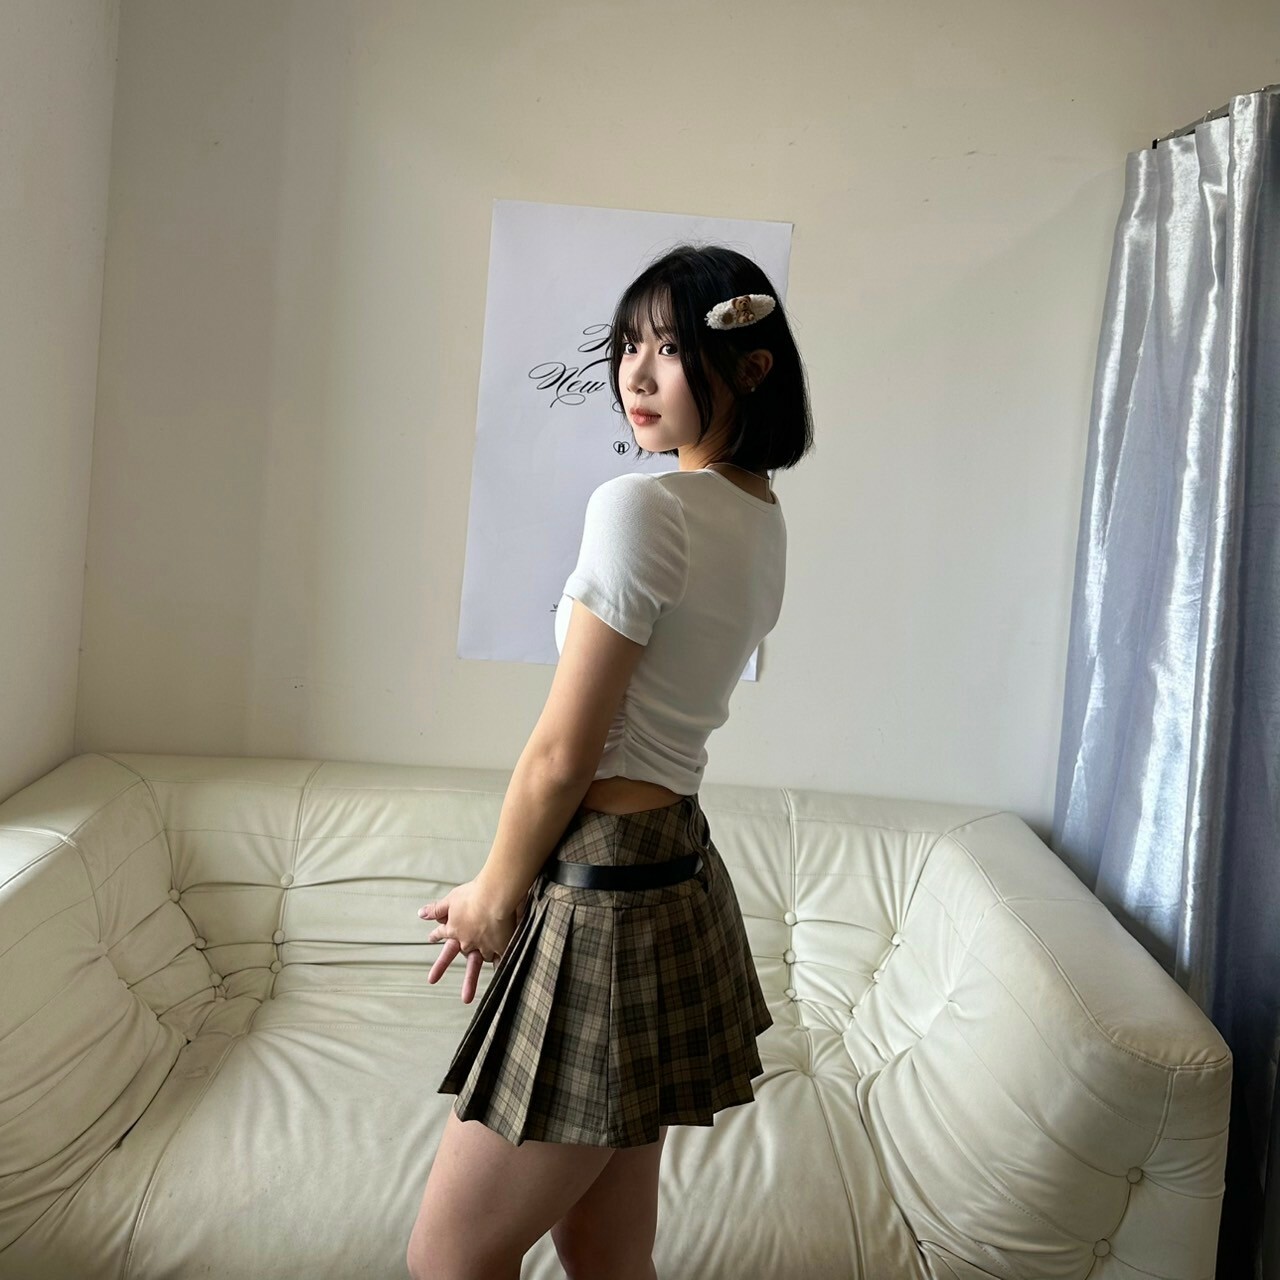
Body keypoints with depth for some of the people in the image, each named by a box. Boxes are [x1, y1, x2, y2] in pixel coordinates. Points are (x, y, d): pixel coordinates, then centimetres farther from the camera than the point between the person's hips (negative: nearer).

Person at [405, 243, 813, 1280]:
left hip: (603, 899, -9)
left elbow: (563, 753, -16)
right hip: (680, 875, 9)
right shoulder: (763, 521, 9)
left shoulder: (640, 506, -19)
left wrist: (495, 895, 0)